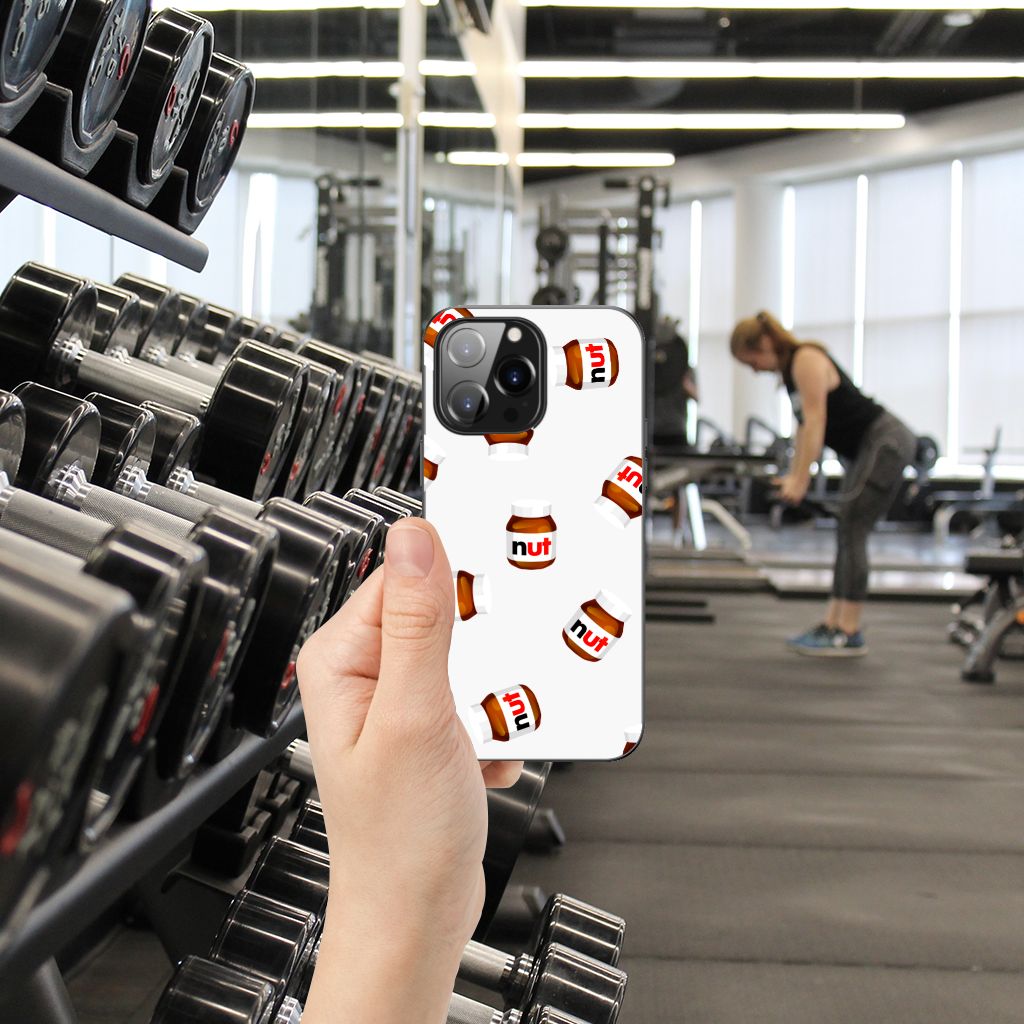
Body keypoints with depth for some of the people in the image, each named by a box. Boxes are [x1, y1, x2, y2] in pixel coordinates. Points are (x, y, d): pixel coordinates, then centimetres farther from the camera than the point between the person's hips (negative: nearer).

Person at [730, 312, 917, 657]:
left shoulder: (807, 360, -16)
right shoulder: (790, 369, 12)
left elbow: (815, 421, -22)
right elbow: (805, 425, 15)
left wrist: (800, 480, -23)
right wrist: (793, 475, 10)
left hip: (887, 443, -10)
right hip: (867, 448, 10)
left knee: (851, 531, -12)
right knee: (848, 534, 9)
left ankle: (849, 634, -9)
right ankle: (832, 624, 12)